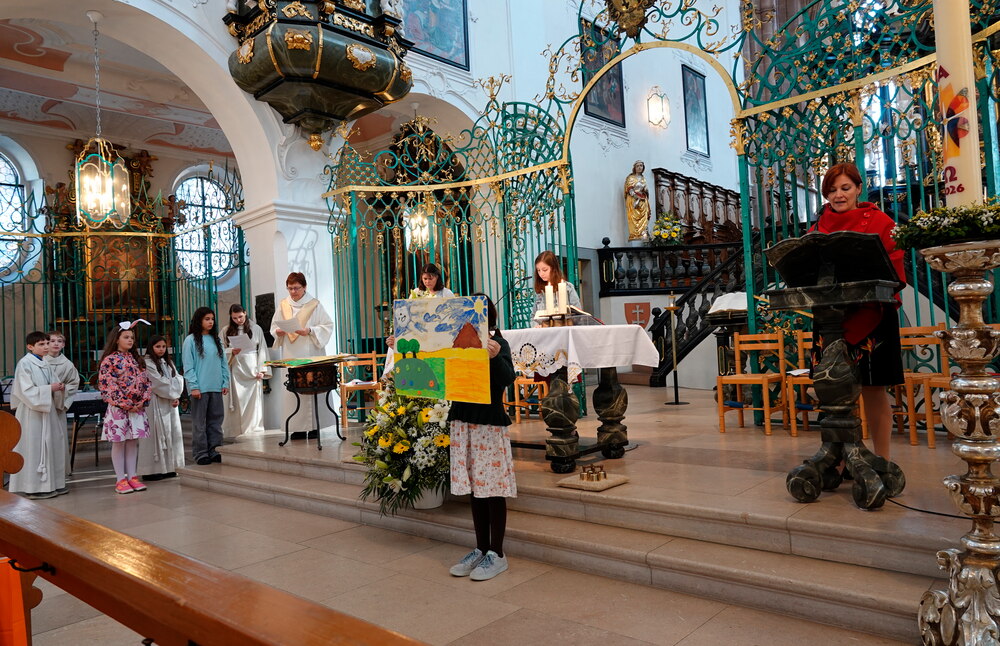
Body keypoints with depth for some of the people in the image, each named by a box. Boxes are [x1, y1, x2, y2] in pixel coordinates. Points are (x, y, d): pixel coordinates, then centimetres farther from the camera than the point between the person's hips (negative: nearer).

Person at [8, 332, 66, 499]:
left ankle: (51, 483, 18)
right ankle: (35, 487, 4)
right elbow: (27, 391, -17)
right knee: (34, 448, -3)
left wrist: (58, 387, 3)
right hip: (32, 412, -8)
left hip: (47, 411, 8)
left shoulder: (46, 364, 12)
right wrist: (50, 388, -17)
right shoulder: (24, 363, -11)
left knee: (50, 446, 10)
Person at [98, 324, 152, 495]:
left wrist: (142, 401, -4)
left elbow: (145, 381, 11)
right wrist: (126, 403, -14)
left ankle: (132, 477, 13)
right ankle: (120, 479, 7)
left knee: (133, 442, 7)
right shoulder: (109, 360, -5)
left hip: (137, 407, 5)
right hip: (118, 408, -5)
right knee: (118, 443, 1)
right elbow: (106, 385, -12)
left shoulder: (135, 359, 13)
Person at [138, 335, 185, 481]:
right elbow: (159, 384, -13)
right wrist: (173, 395, -3)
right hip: (155, 404, -7)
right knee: (156, 435, -6)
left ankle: (168, 467, 15)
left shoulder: (168, 363, 17)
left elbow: (178, 380, 9)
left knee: (171, 434, 8)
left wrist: (176, 397, -6)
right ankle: (152, 470, -1)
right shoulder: (147, 364, -7)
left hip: (170, 404, 7)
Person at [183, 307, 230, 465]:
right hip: (200, 388, -5)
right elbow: (188, 366, -6)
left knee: (216, 420, 8)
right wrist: (193, 386, -12)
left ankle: (214, 451, 16)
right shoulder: (191, 340, -2)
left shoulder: (216, 339, 13)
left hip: (216, 387, 5)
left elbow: (223, 363, 14)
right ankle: (201, 453, 7)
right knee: (199, 422, 1)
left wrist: (226, 382, 6)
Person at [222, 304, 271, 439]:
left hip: (252, 370, -1)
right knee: (237, 401, 0)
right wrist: (232, 352, -13)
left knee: (254, 401, -2)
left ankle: (254, 430, 3)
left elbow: (262, 350, 3)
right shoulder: (226, 331, 7)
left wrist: (262, 370, -5)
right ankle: (237, 431, 3)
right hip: (235, 370, 1)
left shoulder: (256, 329, 5)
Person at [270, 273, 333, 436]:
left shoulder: (314, 305, 1)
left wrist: (309, 331, -17)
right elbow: (274, 326, 17)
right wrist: (278, 332, -5)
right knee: (292, 390, -1)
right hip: (290, 355, 3)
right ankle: (298, 427, 4)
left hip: (310, 354, -3)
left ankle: (313, 426, 1)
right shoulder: (283, 305, 12)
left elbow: (328, 326, -2)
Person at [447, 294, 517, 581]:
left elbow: (508, 379, -21)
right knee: (474, 487, 14)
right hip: (462, 421, 6)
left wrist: (495, 357, -41)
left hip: (490, 423, -5)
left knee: (492, 488, 3)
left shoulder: (498, 344, -9)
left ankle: (497, 554, 16)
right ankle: (481, 549, 27)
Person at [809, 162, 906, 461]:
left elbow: (895, 271, -4)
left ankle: (882, 460, 15)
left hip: (872, 319, -3)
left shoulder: (879, 222, 1)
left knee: (874, 390, 3)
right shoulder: (818, 228, 10)